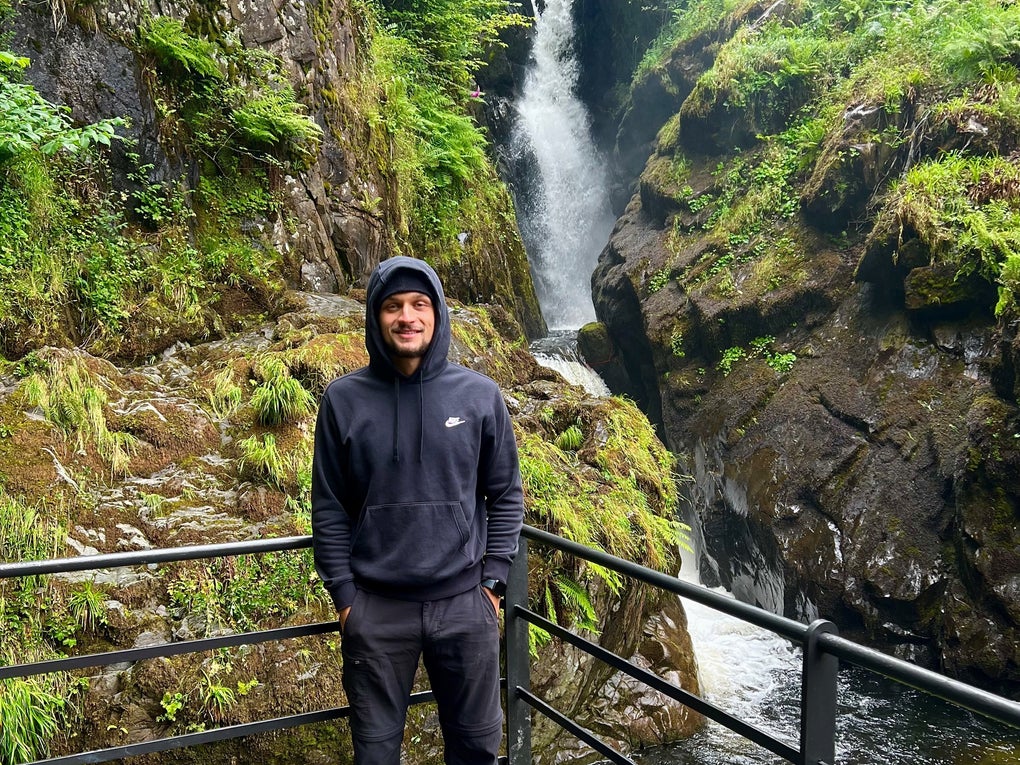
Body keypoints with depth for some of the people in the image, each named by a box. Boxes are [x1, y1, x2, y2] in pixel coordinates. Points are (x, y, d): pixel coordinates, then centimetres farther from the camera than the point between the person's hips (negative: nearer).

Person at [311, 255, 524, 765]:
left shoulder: (479, 395, -3)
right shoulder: (344, 399, -4)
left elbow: (505, 496, 4)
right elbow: (329, 509, 0)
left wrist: (492, 581, 0)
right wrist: (343, 595, -2)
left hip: (464, 603, 1)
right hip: (376, 608, 0)